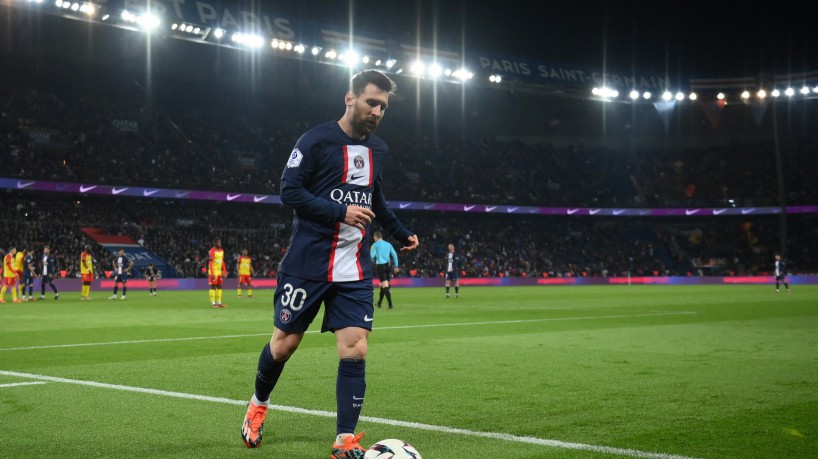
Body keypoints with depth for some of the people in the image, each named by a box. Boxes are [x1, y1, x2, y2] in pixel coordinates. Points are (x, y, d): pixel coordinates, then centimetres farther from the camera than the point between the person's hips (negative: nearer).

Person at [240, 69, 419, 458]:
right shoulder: (317, 140, -8)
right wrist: (341, 212, -19)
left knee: (355, 350, -7)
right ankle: (258, 404, 34)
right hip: (306, 263, -4)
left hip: (354, 269, 5)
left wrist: (400, 233, 27)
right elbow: (290, 192, -13)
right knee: (284, 343, 6)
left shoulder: (378, 150, 13)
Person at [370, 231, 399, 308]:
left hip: (380, 266, -5)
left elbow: (372, 256, -9)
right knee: (383, 285, 16)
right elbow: (394, 255, 9)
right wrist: (396, 266, 10)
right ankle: (379, 303, 27)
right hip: (388, 266, 5)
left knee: (385, 286, -9)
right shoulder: (388, 244, 14)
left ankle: (390, 304, -17)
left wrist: (373, 260, 14)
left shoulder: (375, 245, 0)